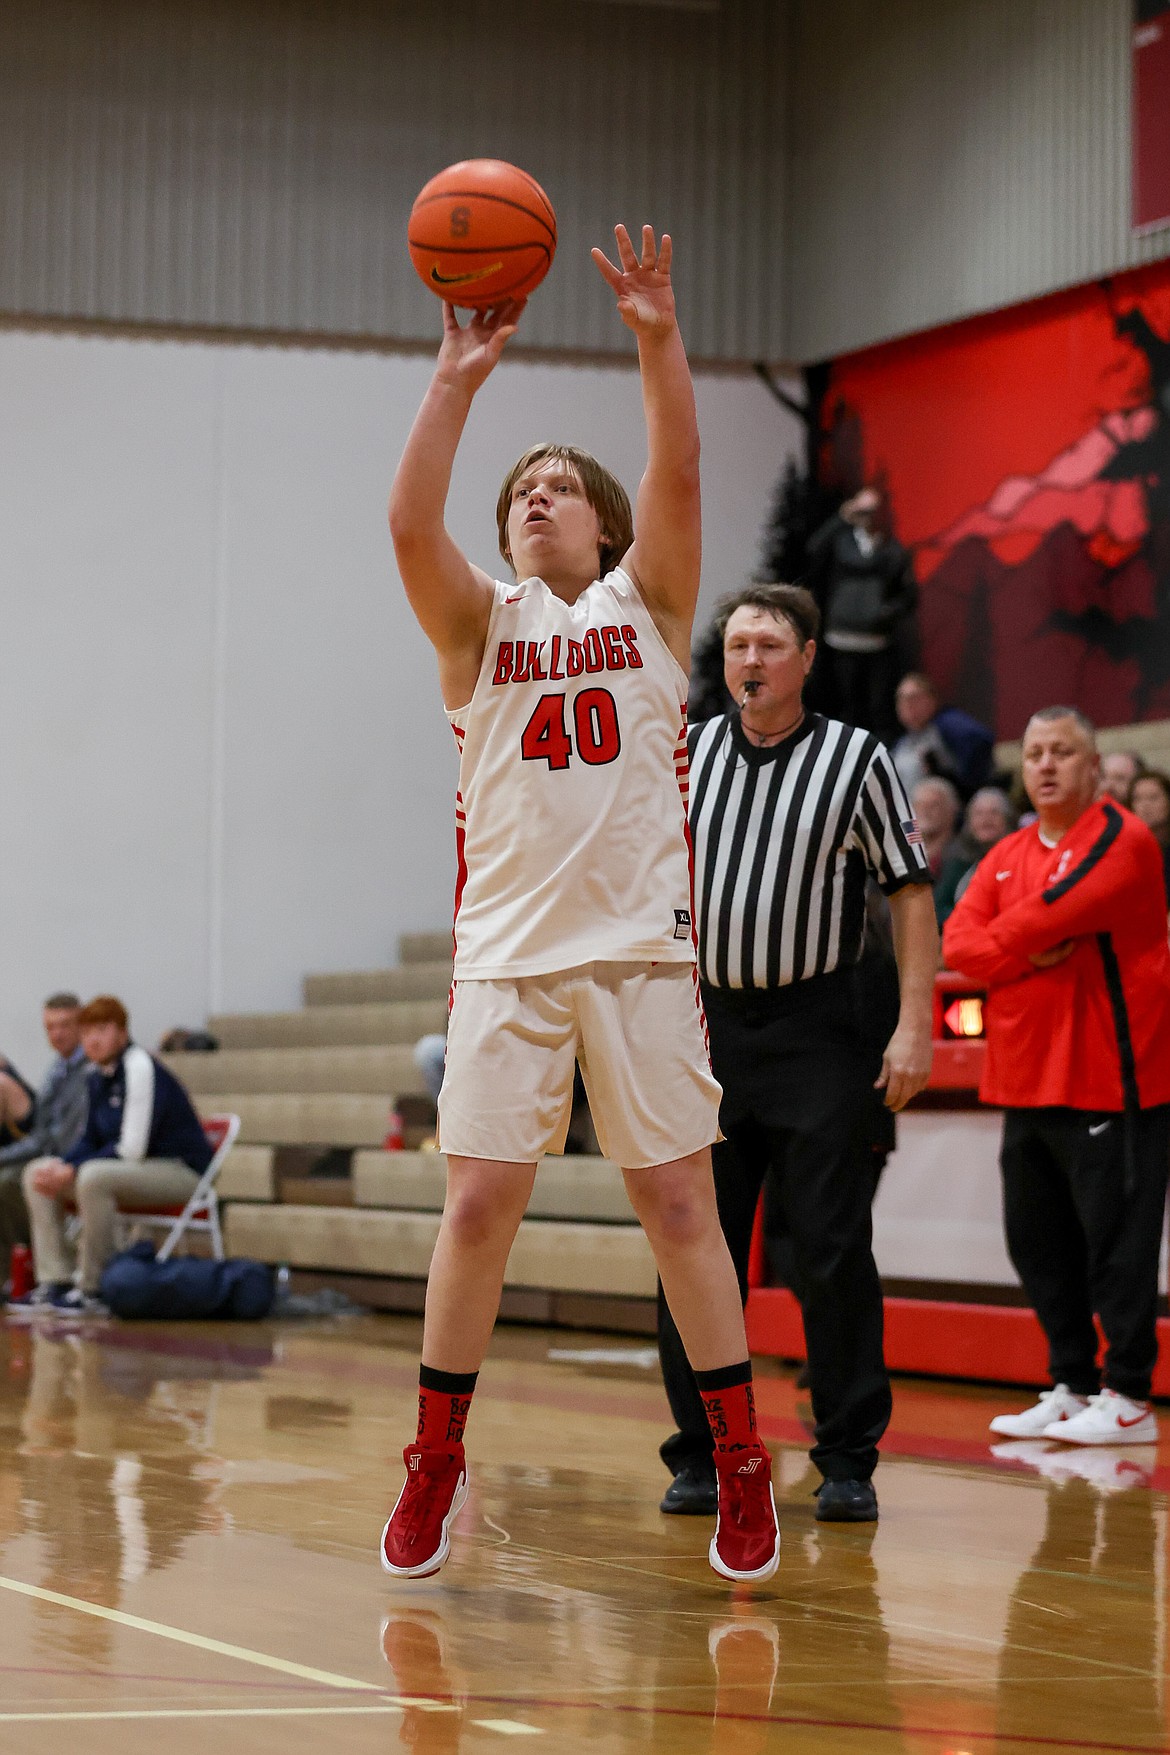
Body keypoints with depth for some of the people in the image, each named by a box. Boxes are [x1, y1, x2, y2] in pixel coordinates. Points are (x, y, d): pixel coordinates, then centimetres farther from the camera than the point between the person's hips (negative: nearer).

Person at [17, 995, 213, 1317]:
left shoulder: (140, 1067, -18)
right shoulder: (99, 1075, 7)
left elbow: (133, 1148, -24)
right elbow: (90, 1141, 14)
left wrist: (72, 1171, -20)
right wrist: (61, 1165, -7)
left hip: (183, 1170, -9)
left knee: (94, 1177, -36)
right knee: (36, 1172, 3)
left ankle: (93, 1289, -25)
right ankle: (54, 1282, -4)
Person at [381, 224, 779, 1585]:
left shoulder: (646, 605, 10)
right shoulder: (483, 622, 11)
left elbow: (679, 476, -6)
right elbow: (408, 523, -8)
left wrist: (659, 341, -18)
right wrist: (456, 381, -15)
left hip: (640, 945, -1)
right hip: (507, 950, 1)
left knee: (678, 1200, -1)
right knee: (478, 1203, -2)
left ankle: (741, 1469, 4)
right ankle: (435, 1468, 10)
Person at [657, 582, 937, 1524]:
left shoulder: (857, 759, -1)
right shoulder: (686, 755, 8)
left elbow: (912, 893, -1)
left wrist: (914, 1027, -8)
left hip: (816, 1034, -3)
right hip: (705, 1029, 3)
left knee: (834, 1252, -4)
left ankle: (849, 1461, 4)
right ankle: (701, 1455, 12)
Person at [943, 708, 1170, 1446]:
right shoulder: (1009, 857, 16)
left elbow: (1053, 911, -20)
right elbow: (957, 940, 5)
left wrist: (1000, 942, -2)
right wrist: (1026, 958, -12)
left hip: (1109, 1081, -8)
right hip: (1027, 1081, 8)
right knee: (1039, 1245, 11)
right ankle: (1072, 1388, 21)